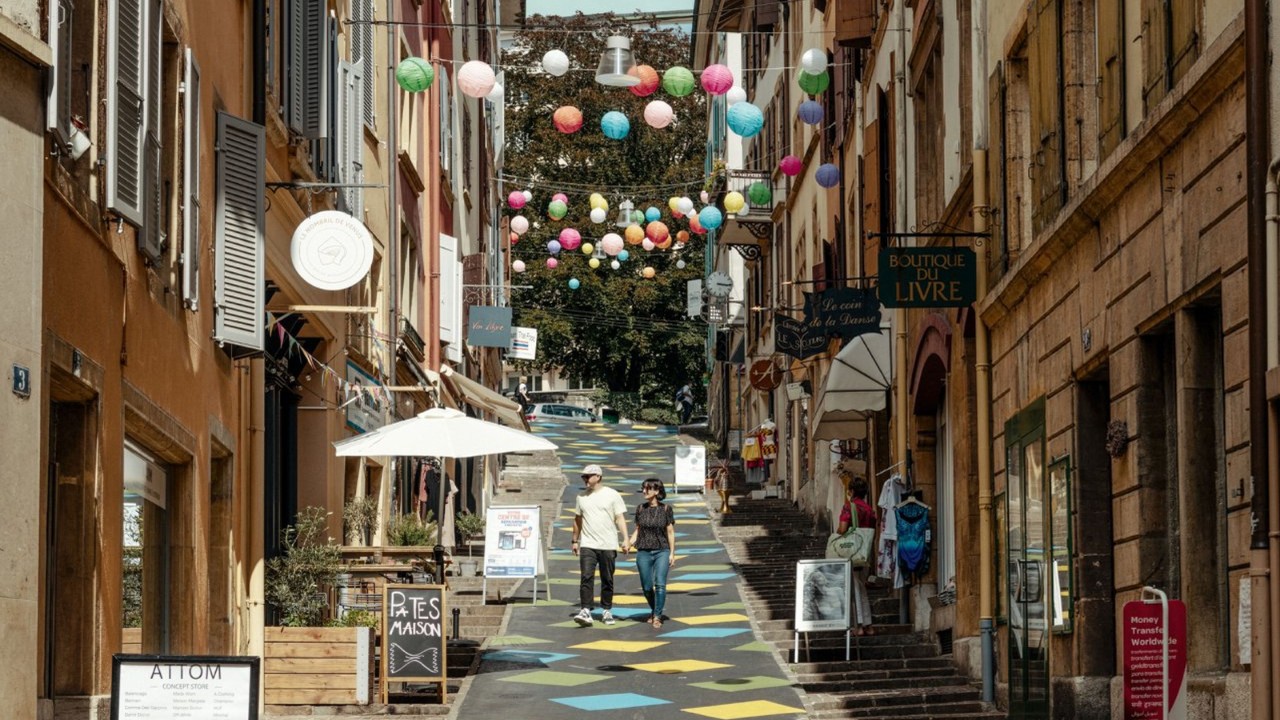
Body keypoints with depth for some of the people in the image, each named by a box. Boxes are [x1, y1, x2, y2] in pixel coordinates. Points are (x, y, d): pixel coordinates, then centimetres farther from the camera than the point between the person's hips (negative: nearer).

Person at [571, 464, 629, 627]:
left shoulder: (612, 495, -1)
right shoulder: (581, 496, 10)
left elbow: (620, 518, -3)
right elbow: (578, 519, 19)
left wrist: (625, 539, -12)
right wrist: (575, 540, 19)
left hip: (608, 546, -2)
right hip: (587, 545, 2)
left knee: (607, 580, 6)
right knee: (586, 577, -12)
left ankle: (607, 611, 18)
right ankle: (586, 611, -18)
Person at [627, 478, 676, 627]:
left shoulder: (665, 509, -2)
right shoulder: (640, 509, 5)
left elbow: (670, 532, 1)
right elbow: (638, 530, 13)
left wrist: (672, 553, -2)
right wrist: (629, 544, -2)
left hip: (662, 551, -3)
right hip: (643, 552, 3)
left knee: (660, 584, -15)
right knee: (647, 587, 6)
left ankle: (657, 616, -10)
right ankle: (654, 611, 29)